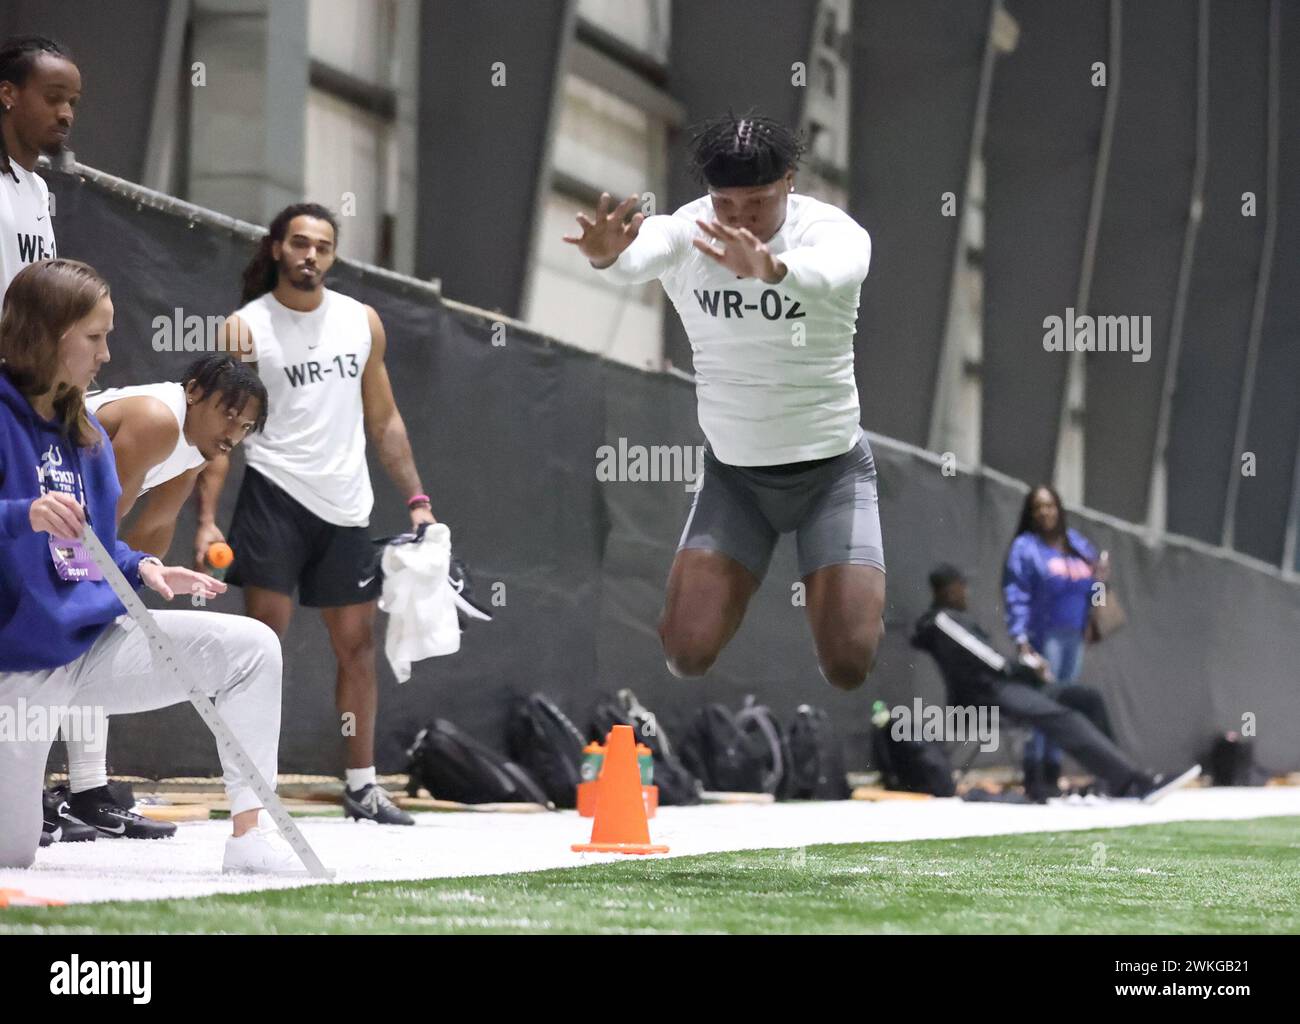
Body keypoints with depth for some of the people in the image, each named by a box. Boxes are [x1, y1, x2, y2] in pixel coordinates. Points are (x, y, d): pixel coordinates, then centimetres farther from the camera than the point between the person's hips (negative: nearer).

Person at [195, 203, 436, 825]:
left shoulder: (361, 322, 9)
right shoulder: (246, 327, -3)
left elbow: (384, 421, 16)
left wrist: (416, 498, 9)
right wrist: (206, 518, -15)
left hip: (345, 505, 5)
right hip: (276, 494, -4)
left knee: (357, 643, 8)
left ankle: (361, 785, 16)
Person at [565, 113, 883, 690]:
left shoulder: (835, 230, -18)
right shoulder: (684, 232, -12)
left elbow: (825, 272, -43)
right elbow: (636, 256, -36)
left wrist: (770, 268, -67)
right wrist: (605, 255, -61)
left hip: (832, 469, -2)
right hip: (731, 472, 2)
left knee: (849, 667, -10)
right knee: (687, 652, -10)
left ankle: (869, 599, 27)